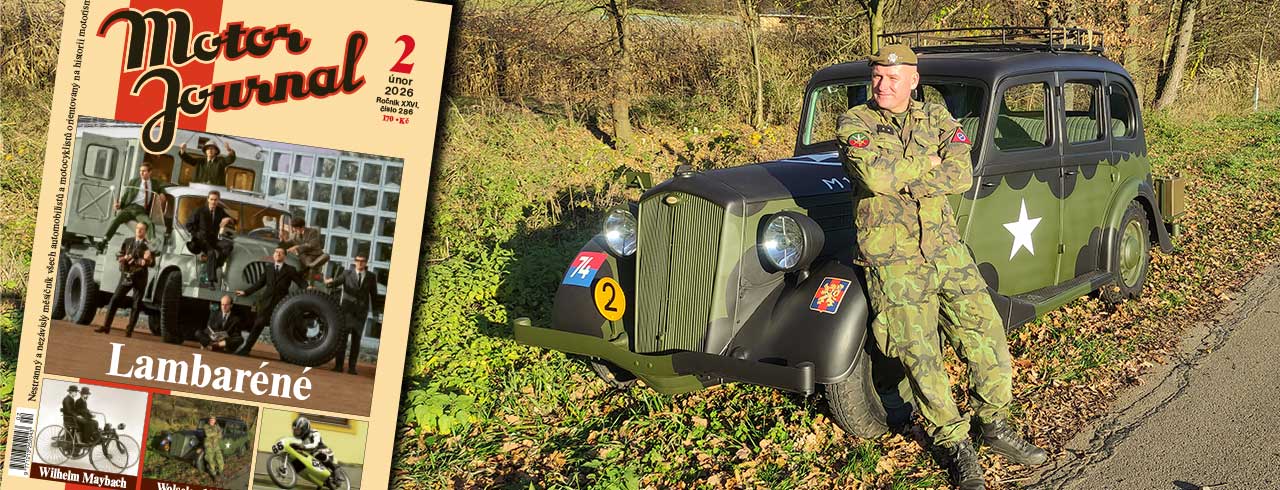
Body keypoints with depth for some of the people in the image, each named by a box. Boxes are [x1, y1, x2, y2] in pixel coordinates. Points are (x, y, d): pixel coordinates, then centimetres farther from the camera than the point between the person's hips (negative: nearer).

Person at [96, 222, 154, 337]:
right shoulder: (128, 241, 10)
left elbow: (152, 262, -4)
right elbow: (118, 255, 16)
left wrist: (147, 260, -25)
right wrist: (123, 258, -5)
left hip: (140, 278, -3)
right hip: (126, 276, 3)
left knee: (136, 305, 1)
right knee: (114, 300, -3)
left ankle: (129, 330, 9)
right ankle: (106, 326, 2)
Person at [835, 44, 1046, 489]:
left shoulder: (937, 117, 8)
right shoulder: (854, 123, -3)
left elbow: (962, 175, -7)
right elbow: (875, 175, -22)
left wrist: (900, 178, -16)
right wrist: (925, 162, -8)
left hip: (946, 248, 4)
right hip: (894, 258, -4)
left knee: (987, 333, 1)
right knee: (921, 355, -4)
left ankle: (996, 426, 20)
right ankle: (955, 444, 11)